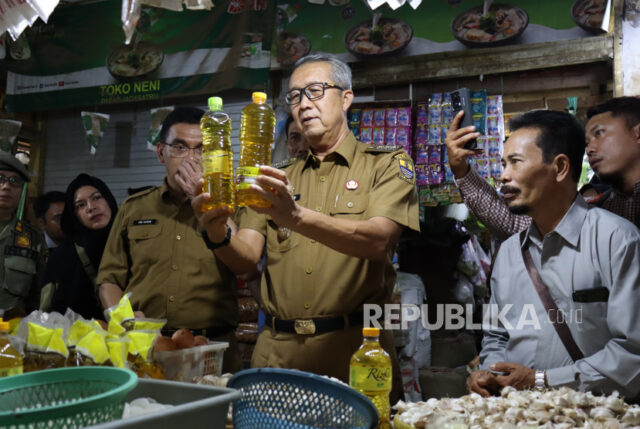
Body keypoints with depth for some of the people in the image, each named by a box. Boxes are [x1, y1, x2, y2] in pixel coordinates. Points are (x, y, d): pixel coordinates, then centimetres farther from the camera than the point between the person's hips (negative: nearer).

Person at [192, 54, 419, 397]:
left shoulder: (387, 165, 2)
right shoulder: (278, 178, 15)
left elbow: (377, 241, -17)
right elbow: (246, 257, 3)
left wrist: (296, 217, -31)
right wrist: (219, 235, -20)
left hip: (353, 347, -3)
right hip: (278, 350, 4)